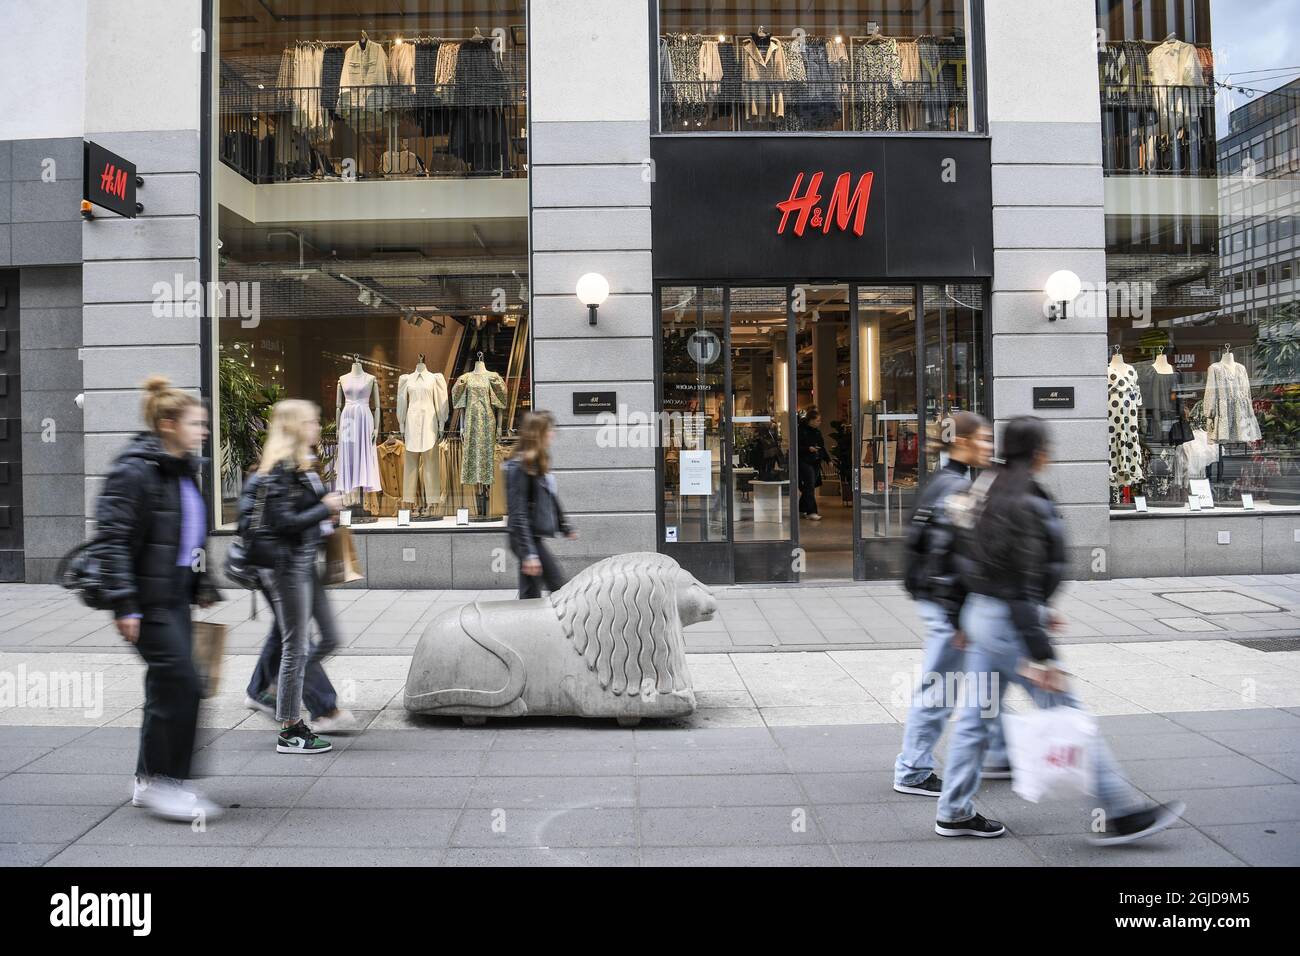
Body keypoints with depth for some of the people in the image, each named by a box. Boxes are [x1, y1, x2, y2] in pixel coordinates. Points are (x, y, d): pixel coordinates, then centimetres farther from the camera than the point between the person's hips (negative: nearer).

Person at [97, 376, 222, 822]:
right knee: (180, 684, -10)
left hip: (176, 592, 9)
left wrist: (202, 585, 20)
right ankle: (161, 781, 3)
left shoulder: (183, 470, 14)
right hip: (149, 597, -9)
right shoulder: (134, 471, -14)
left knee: (166, 686, 13)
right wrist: (124, 604, -22)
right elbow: (113, 539, -18)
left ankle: (150, 782, 24)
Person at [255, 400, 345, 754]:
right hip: (288, 566, -9)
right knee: (296, 646, -1)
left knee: (329, 638, 12)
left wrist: (327, 513, 4)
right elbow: (282, 522, -22)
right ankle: (290, 732, 10)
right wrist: (325, 509, -14)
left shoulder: (302, 464, 14)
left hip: (305, 564, 9)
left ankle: (280, 693, 26)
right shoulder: (280, 470, -16)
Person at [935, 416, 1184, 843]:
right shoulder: (1025, 505, -20)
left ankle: (954, 813, 22)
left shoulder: (994, 497, 9)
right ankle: (1121, 813, 13)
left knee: (975, 717, 13)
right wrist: (1040, 656, -22)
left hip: (981, 613, 9)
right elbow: (1022, 586, -23)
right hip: (1009, 622, -9)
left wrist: (1038, 612, 25)